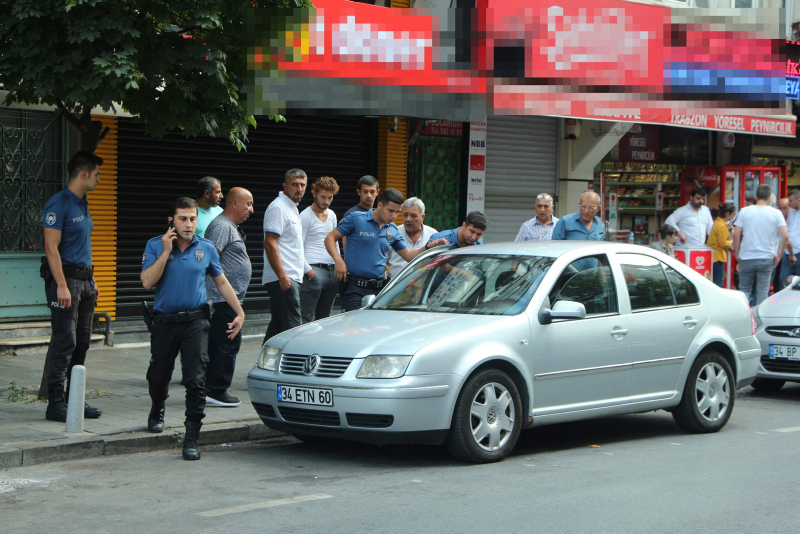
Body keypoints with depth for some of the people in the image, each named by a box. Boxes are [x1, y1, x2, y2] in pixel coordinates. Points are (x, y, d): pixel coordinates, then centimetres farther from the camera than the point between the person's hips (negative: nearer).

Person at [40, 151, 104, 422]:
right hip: (65, 278, -9)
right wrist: (62, 286, -22)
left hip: (84, 280, 9)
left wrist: (91, 280, 20)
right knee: (64, 342, -9)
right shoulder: (58, 204, -12)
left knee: (82, 342, 10)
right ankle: (55, 403, -6)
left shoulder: (83, 205, 16)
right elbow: (51, 247, -17)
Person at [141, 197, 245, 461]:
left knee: (196, 379, -12)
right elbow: (147, 282, -13)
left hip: (195, 322, 0)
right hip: (164, 322, 1)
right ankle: (157, 412, 46)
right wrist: (166, 251, -16)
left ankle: (192, 437, -8)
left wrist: (239, 312, 7)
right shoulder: (155, 246, -1)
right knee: (158, 377, 14)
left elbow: (222, 283, 14)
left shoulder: (206, 248, 3)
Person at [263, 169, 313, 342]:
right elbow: (270, 244, -20)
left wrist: (307, 268, 28)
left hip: (290, 278, 10)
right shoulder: (278, 208, -12)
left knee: (278, 325, 13)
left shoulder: (292, 208, 19)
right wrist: (282, 276, -24)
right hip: (283, 279, -10)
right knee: (292, 327, -13)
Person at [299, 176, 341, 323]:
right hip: (314, 271, -7)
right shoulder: (306, 216, -4)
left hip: (331, 271, 7)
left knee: (324, 317, 9)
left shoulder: (332, 215, 18)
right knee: (307, 318, -11)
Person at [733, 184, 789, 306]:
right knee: (763, 291, 5)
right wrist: (779, 255, 3)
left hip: (746, 258, 1)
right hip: (766, 259, 0)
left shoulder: (744, 211, -2)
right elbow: (785, 236, -8)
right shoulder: (776, 213, -3)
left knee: (744, 290, 13)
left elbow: (736, 234, -3)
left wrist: (736, 252, 8)